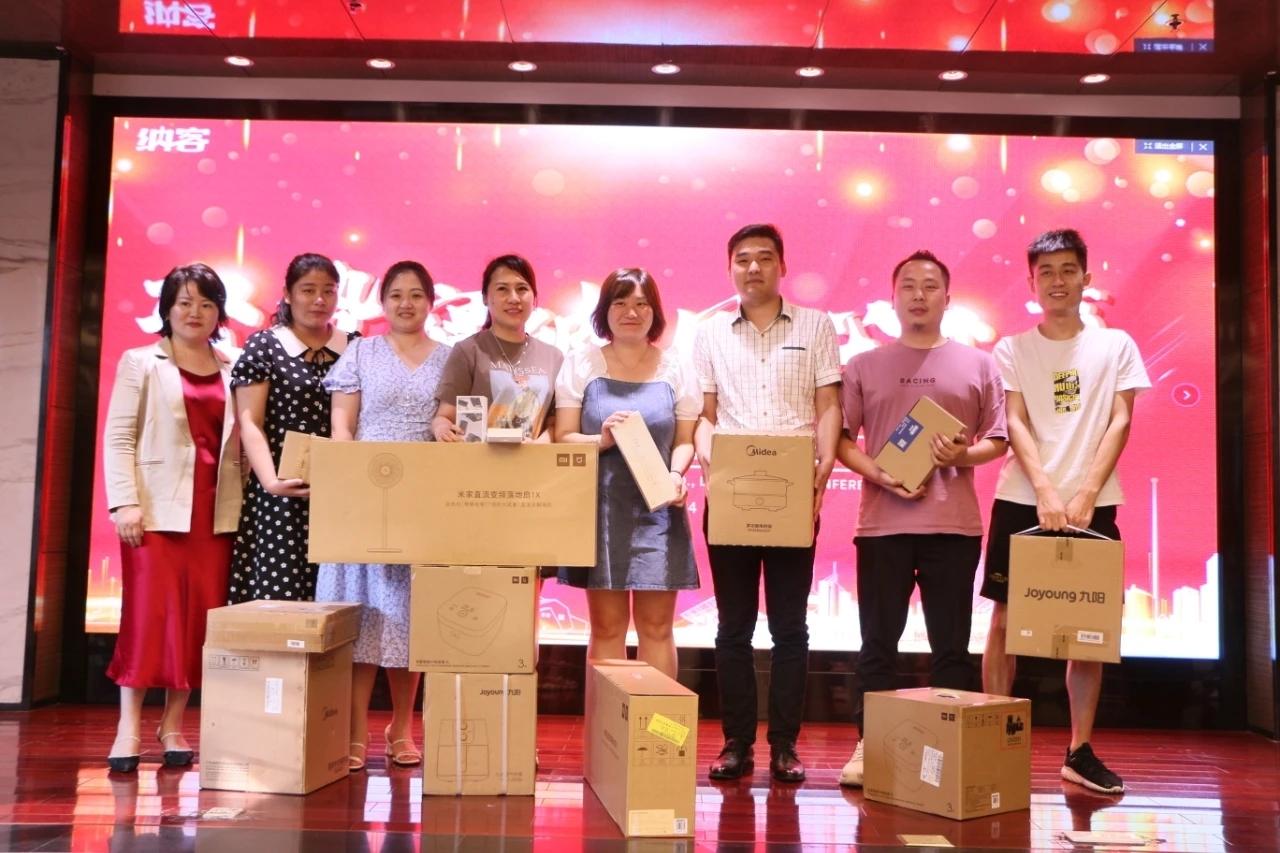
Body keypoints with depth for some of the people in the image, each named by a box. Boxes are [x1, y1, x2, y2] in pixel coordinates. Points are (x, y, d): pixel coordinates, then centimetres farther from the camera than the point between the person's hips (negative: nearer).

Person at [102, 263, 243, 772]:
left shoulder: (232, 371, 14)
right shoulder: (141, 363, 8)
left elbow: (239, 442, 10)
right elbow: (118, 438, 1)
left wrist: (247, 502, 0)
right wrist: (125, 501, -11)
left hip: (216, 510, 3)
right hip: (159, 506, -2)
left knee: (202, 617, 2)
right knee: (150, 612, -6)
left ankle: (174, 725, 11)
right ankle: (129, 727, 1)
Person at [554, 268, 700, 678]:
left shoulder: (674, 369, 8)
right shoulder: (582, 363, 5)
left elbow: (686, 440, 9)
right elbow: (563, 438, 2)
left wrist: (676, 474, -12)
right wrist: (601, 440, -18)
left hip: (658, 511, 1)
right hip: (600, 509, -1)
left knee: (656, 626, 2)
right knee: (606, 627, 2)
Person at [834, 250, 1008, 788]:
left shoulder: (977, 365, 9)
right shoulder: (864, 366, 10)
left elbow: (997, 439, 10)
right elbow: (841, 440, 7)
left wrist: (963, 454, -11)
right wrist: (880, 475, -11)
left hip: (954, 525, 0)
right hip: (882, 523, 0)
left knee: (951, 647, 6)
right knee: (878, 644, 4)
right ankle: (868, 746, 13)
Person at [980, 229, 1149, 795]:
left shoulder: (1116, 346, 8)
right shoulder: (1013, 350, 6)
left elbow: (1119, 424, 0)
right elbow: (1015, 425, -4)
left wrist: (1085, 494, -12)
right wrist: (1046, 492, -18)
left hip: (1092, 504, 1)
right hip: (1022, 500, 0)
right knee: (1005, 621, 2)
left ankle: (1081, 752, 12)